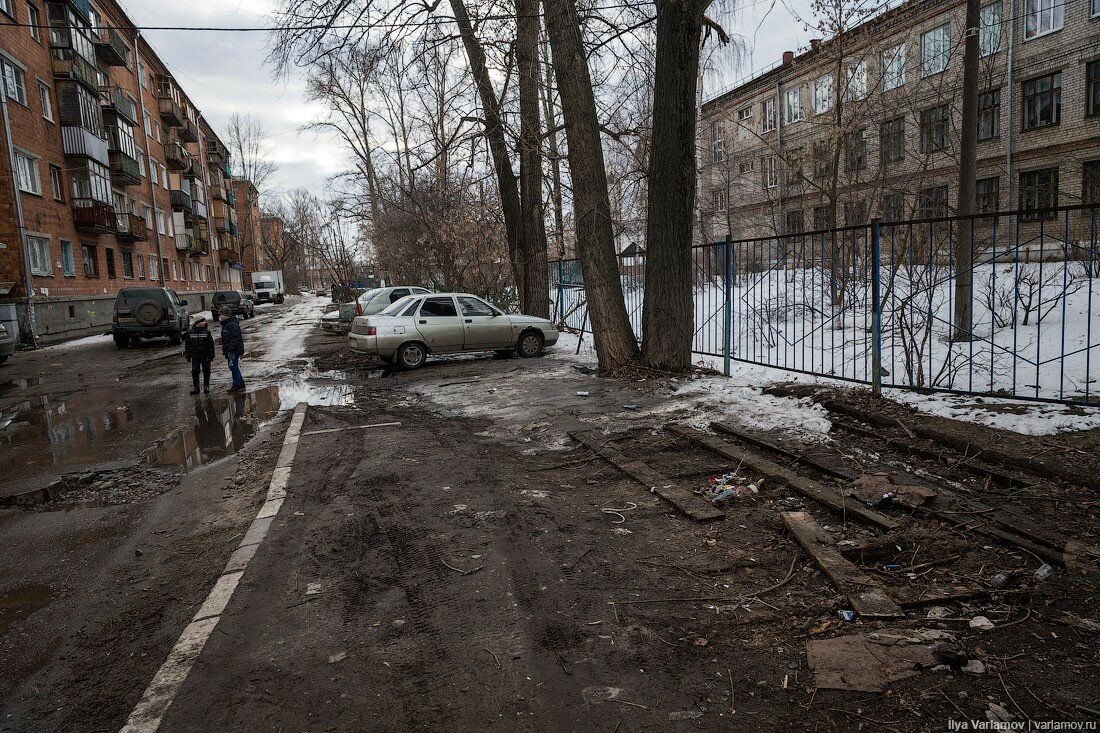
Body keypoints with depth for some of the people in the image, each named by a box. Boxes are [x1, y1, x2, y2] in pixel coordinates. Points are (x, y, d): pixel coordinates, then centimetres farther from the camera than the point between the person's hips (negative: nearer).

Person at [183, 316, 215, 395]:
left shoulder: (206, 332, -2)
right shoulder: (190, 332, 1)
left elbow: (211, 344, -1)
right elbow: (187, 344, 7)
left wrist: (211, 355, -5)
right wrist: (187, 355, 5)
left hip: (205, 355, 0)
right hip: (195, 355, 0)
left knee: (206, 371, 4)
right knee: (195, 371, -3)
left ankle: (206, 387, 17)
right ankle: (196, 388, 5)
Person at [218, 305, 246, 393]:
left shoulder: (232, 324, -17)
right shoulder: (226, 324, 16)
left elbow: (235, 338, -23)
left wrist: (230, 350, -24)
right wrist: (224, 350, 22)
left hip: (234, 350, -11)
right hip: (229, 350, 11)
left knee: (233, 366, -7)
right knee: (234, 367, 14)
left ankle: (237, 385, -2)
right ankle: (241, 383, 22)